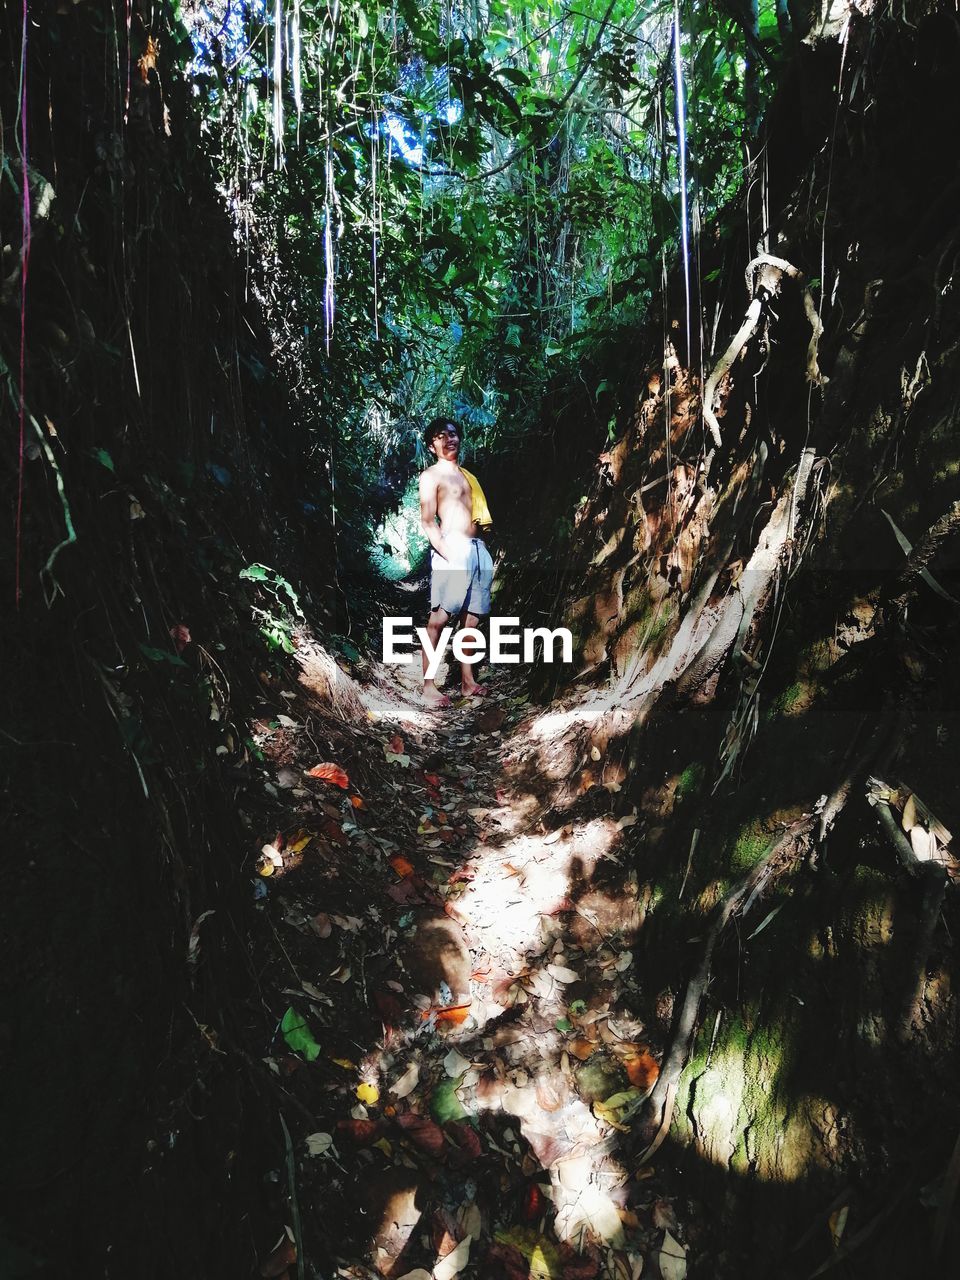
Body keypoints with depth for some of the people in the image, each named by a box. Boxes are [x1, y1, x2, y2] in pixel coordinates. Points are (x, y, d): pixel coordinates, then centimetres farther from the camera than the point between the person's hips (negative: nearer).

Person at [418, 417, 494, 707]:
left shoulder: (467, 476, 23)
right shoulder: (431, 476, 0)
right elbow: (427, 522, -8)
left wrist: (481, 548, 12)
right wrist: (448, 556, -17)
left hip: (477, 549, 8)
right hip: (451, 550, -8)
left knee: (471, 618, 8)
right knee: (439, 618, -10)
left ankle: (468, 681, 16)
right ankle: (428, 686, -8)